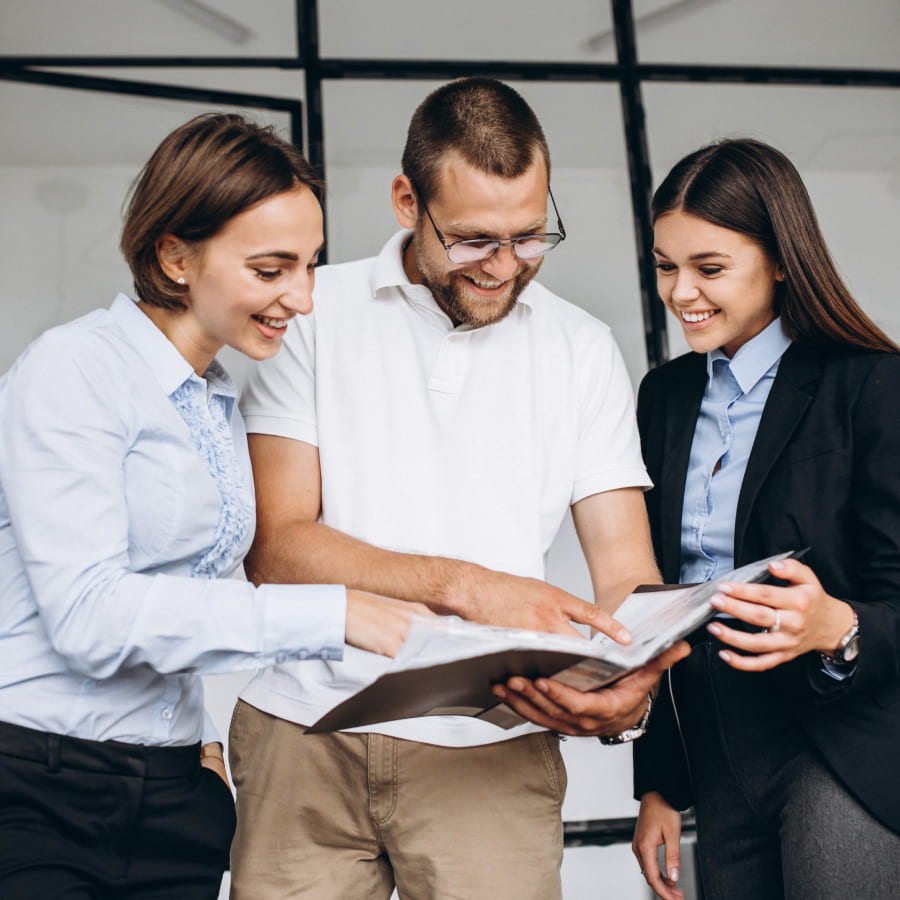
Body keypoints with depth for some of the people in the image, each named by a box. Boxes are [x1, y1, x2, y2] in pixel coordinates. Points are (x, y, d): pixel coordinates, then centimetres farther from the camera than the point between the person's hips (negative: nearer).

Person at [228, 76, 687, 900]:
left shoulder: (583, 350, 8)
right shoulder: (314, 314, 2)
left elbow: (628, 571, 2)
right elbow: (274, 547, -6)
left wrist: (634, 684, -20)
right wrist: (465, 586, -19)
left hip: (488, 747, 1)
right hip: (306, 730, 0)